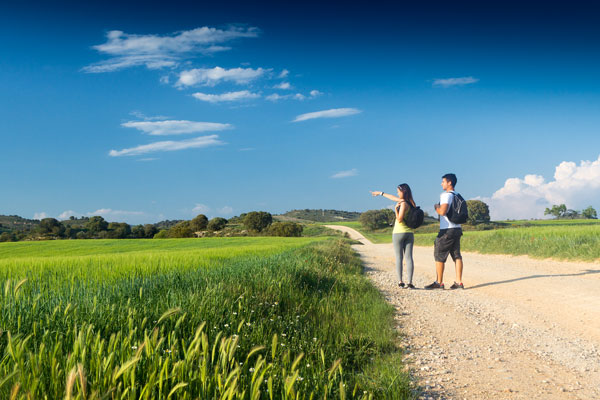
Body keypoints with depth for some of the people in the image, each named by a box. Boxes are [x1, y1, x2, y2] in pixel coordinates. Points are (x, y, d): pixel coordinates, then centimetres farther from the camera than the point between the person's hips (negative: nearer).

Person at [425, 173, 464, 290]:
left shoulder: (446, 195, -13)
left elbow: (443, 211, -24)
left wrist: (436, 207, -5)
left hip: (447, 230, -8)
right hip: (457, 228, 8)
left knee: (439, 256, -1)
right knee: (456, 255, 7)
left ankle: (439, 282, 2)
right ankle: (459, 282, 5)